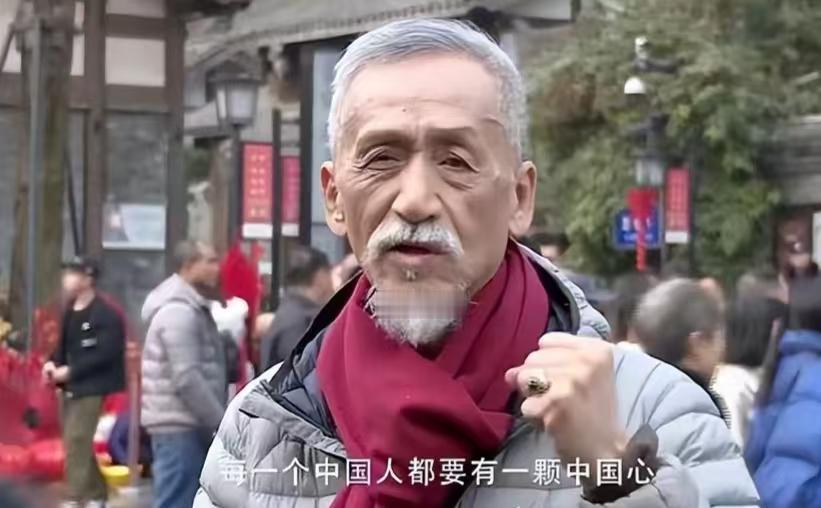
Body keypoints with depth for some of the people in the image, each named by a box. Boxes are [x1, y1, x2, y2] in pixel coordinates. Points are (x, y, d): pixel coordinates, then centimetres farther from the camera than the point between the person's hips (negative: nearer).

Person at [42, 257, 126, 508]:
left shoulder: (106, 314, -15)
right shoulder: (70, 312, 10)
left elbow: (105, 354, -20)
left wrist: (69, 371, -21)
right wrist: (54, 363, -2)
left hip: (90, 387, -9)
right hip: (70, 387, 9)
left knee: (77, 441, -13)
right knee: (76, 443, 14)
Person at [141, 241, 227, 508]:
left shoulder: (193, 309, 18)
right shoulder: (178, 311, -15)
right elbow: (186, 378, -22)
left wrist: (217, 421, 13)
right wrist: (221, 422, -18)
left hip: (192, 425, 10)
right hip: (180, 427, -10)